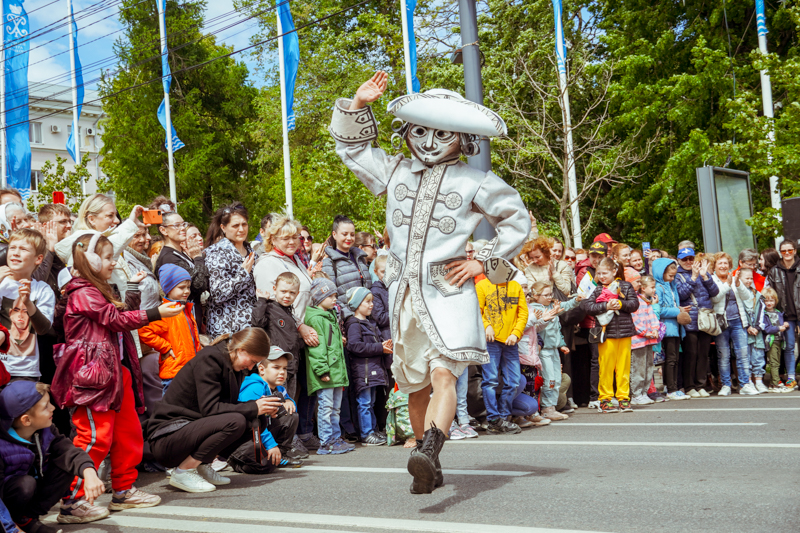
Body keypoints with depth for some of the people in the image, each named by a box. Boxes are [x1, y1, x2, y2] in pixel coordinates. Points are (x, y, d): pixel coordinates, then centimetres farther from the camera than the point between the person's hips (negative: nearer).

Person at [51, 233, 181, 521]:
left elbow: (123, 314, 23)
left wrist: (133, 287, 23)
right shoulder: (83, 293, -10)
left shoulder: (99, 291, 20)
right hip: (93, 373, -10)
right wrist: (156, 313, -17)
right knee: (96, 436, -11)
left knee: (129, 431, 13)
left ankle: (124, 490, 24)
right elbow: (117, 319, -17)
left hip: (115, 369, 10)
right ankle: (71, 501, -6)